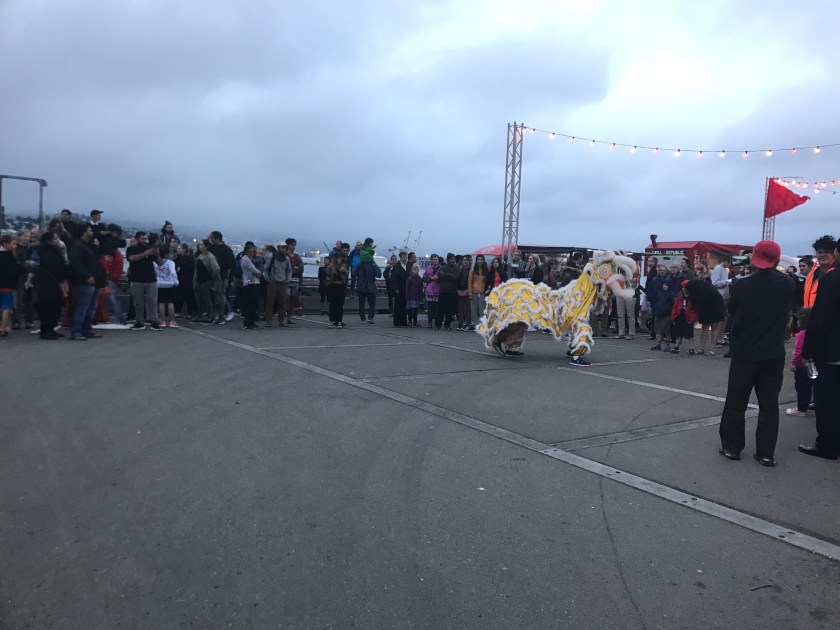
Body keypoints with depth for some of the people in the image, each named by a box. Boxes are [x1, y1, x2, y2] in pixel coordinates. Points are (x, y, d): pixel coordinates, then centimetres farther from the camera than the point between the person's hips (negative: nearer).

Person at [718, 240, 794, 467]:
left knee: (736, 402, 9)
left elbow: (731, 311, 2)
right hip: (774, 354, 2)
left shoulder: (742, 285, -12)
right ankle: (766, 453, 11)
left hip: (744, 353, -2)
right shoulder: (787, 285, -5)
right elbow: (789, 311, 11)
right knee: (769, 404, 8)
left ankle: (731, 447, 15)